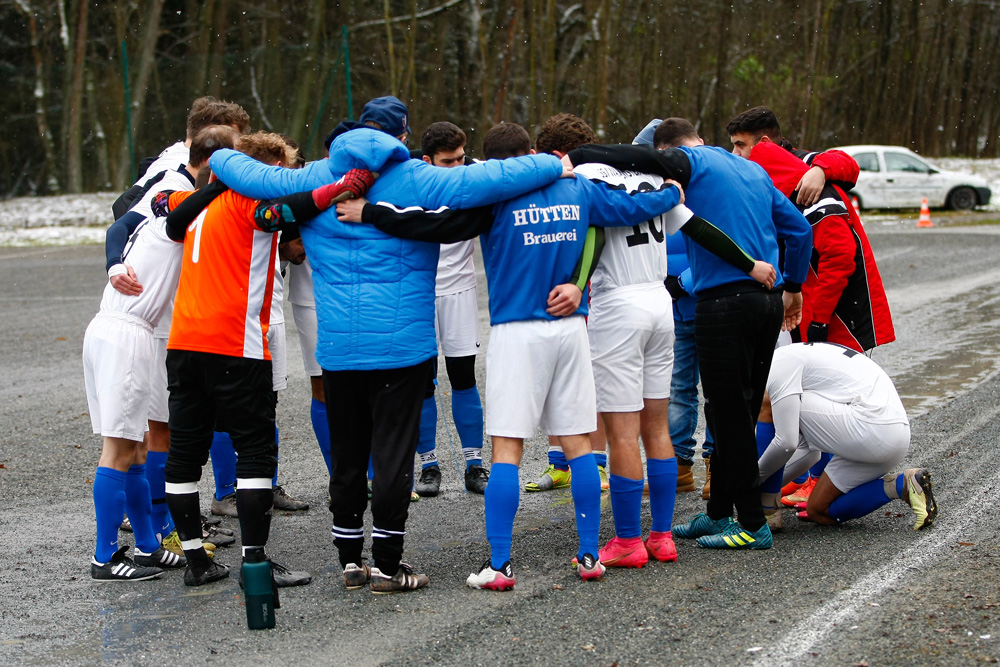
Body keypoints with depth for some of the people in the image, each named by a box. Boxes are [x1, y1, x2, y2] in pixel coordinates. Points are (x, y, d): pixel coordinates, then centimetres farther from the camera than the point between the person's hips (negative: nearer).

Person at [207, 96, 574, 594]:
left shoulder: (311, 180, 6)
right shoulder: (417, 181, -6)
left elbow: (246, 173, 14)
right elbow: (495, 179, -13)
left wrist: (220, 156, 36)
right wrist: (556, 166, -1)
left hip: (337, 346, 4)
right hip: (402, 343, -4)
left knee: (346, 454, 13)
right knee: (393, 452, 1)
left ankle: (350, 559, 19)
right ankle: (387, 565, 3)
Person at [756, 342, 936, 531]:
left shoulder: (780, 363, -2)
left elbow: (786, 443, -10)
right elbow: (808, 450, 33)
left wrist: (757, 477, 6)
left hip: (872, 429, -10)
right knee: (817, 511, 13)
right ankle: (903, 483, 4)